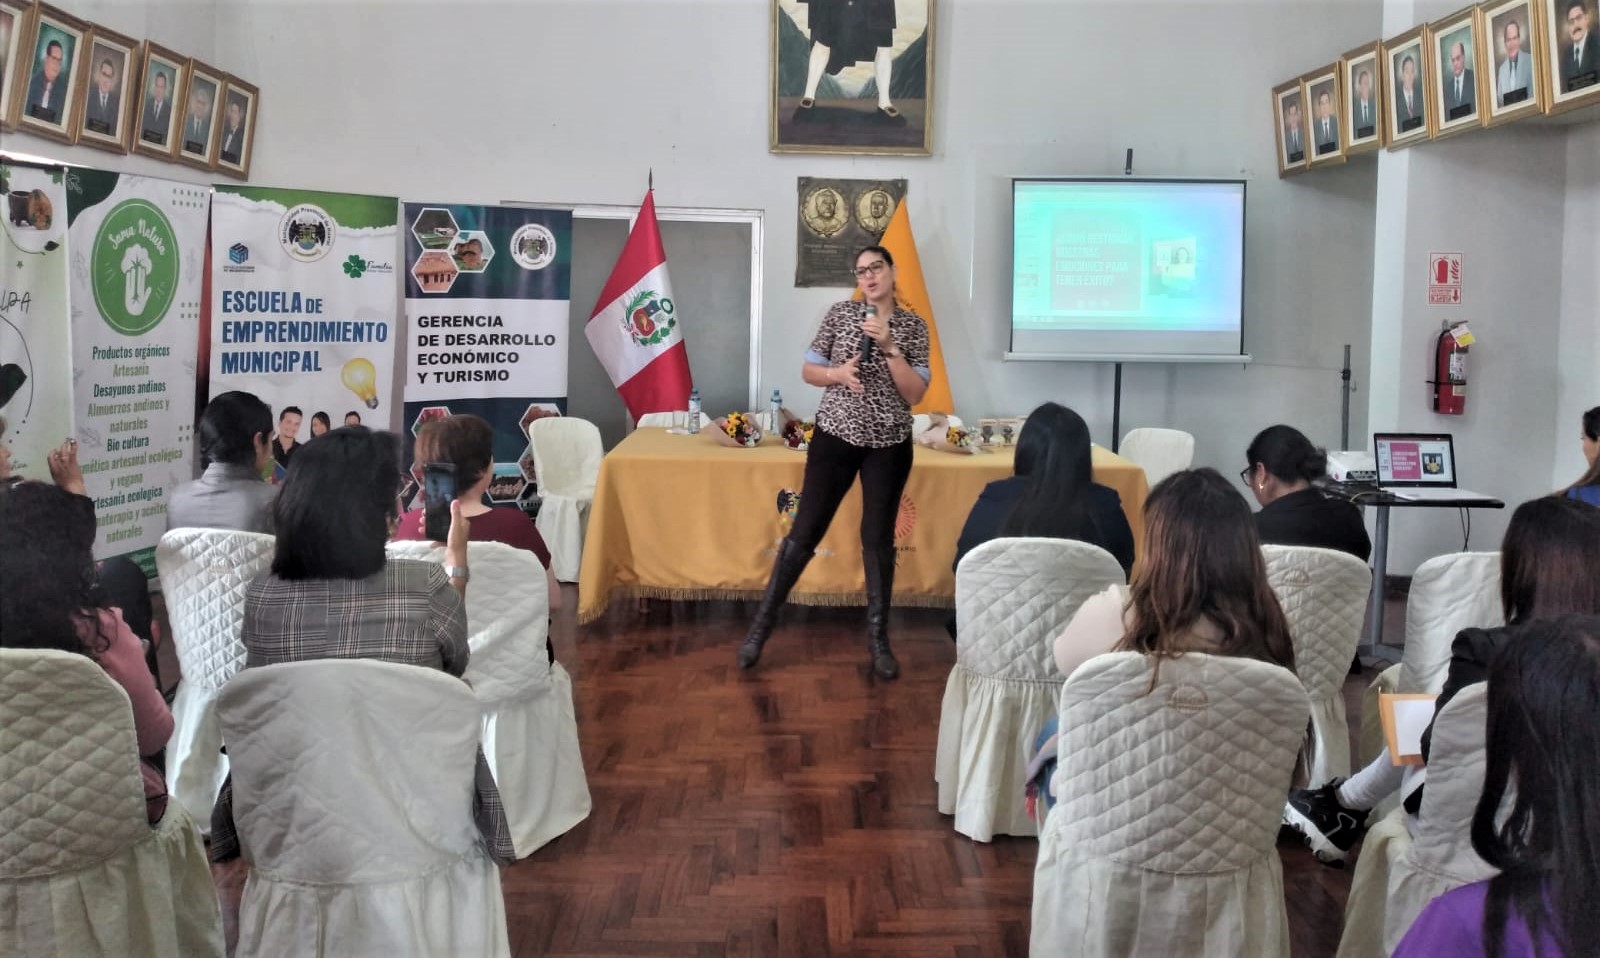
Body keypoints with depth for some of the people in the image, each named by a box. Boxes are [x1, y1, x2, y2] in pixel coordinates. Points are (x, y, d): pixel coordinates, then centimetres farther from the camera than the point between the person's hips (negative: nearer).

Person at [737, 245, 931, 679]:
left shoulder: (913, 325, 0)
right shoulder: (840, 313, 1)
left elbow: (915, 394, -7)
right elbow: (808, 370, 5)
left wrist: (889, 346, -16)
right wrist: (837, 373, -15)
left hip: (889, 444, 0)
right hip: (835, 435, 0)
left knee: (879, 537, 6)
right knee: (805, 529, 2)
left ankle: (878, 638, 17)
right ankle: (762, 623, 11)